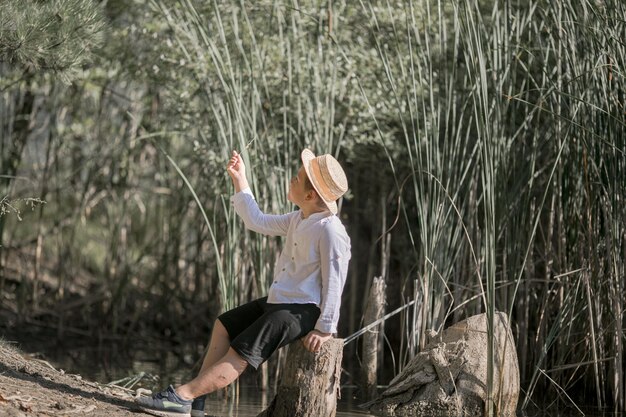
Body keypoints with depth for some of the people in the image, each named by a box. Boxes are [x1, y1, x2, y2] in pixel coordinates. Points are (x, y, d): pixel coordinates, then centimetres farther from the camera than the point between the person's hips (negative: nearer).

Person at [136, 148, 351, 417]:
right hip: (279, 302, 11)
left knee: (240, 353, -18)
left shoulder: (331, 231, -23)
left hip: (301, 310, -11)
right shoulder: (299, 220, 7)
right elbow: (258, 222, 19)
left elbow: (334, 281, -23)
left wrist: (325, 328, -22)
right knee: (224, 325, 17)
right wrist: (240, 181, 19)